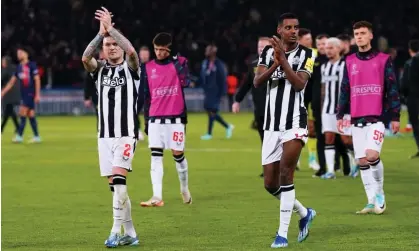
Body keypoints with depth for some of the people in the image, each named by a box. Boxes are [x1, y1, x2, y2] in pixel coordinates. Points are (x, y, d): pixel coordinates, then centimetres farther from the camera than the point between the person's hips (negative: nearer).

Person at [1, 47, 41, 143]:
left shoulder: (32, 65, -6)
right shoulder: (19, 67, 14)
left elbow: (37, 80, -8)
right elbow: (12, 82, 17)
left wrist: (37, 94, -13)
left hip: (31, 93, -7)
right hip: (23, 94, 7)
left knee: (22, 113, -14)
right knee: (31, 115, 6)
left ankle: (19, 136, -14)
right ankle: (36, 137, 8)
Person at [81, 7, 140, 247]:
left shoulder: (130, 67, 1)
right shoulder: (100, 68, 9)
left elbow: (131, 50, -22)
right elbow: (85, 57, -13)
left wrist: (110, 28, -22)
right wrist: (101, 33, -21)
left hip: (127, 133, -4)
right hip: (105, 135, 4)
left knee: (118, 178, -19)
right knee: (115, 184, 5)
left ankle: (116, 231, -18)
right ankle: (130, 233, 13)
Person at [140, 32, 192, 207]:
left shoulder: (180, 62, 0)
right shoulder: (149, 67, 7)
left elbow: (185, 82, -18)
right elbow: (146, 96, 11)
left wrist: (175, 60, -17)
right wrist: (146, 120, 10)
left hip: (176, 118, -2)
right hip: (155, 119, 2)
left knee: (178, 155, 4)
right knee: (156, 157, -7)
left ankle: (185, 190, 26)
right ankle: (157, 197, -12)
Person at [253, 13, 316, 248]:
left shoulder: (306, 54, -2)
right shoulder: (268, 52, 7)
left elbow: (299, 84, -15)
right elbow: (257, 81, -6)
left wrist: (283, 59, -21)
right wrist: (275, 63, -20)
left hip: (295, 123, -4)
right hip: (272, 125, 4)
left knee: (285, 174, -17)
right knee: (270, 184, 5)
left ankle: (283, 233, -11)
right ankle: (304, 213, 30)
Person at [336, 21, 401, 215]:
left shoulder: (383, 60, 1)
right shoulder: (350, 62, 11)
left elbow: (392, 89, 0)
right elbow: (344, 90, 16)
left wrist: (395, 116, -3)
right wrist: (340, 115, 12)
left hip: (377, 117, -4)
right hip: (357, 119, 4)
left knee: (372, 155, -20)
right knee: (362, 161, 2)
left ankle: (379, 193, 0)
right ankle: (372, 202, 9)